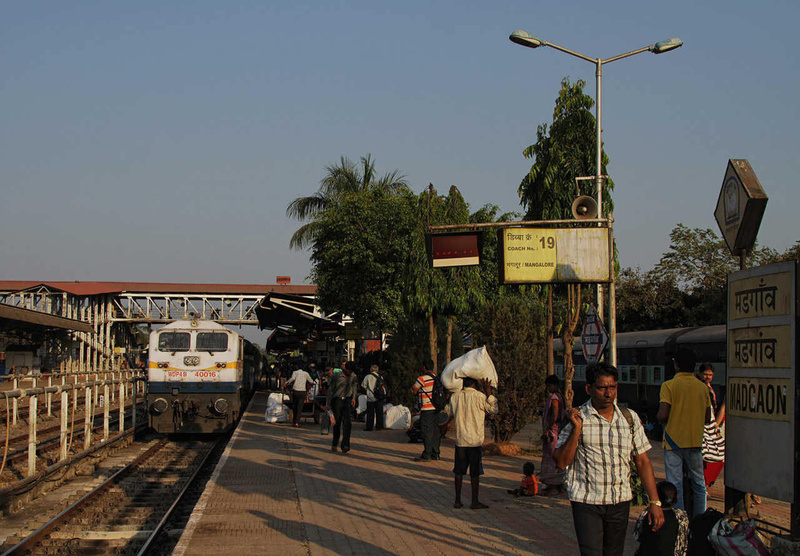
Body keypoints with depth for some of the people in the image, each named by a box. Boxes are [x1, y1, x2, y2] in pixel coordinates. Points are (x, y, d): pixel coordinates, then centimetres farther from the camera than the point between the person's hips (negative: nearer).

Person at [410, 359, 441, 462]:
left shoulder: (422, 379, -12)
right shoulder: (436, 378, 9)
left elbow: (413, 390, 0)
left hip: (427, 410, -7)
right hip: (436, 408, 7)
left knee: (427, 432, -6)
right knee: (435, 431, 11)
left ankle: (426, 455, -5)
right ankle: (435, 453, 16)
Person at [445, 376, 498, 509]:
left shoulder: (455, 396, 3)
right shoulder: (479, 396, -10)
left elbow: (449, 413, 17)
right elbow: (493, 410, 1)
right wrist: (489, 394, 3)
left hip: (460, 440, 4)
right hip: (475, 440, -4)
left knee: (459, 471, 10)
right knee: (475, 472, 2)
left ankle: (457, 500, 12)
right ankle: (475, 502, 4)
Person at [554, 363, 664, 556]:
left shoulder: (630, 418, 7)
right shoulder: (577, 418, -3)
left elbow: (642, 461, 9)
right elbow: (561, 462, -6)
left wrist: (655, 502, 3)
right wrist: (576, 429, -16)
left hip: (620, 502, 3)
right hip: (586, 502, -3)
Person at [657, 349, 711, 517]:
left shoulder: (669, 385, -9)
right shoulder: (702, 387, 3)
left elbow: (662, 415, -17)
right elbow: (707, 418, 7)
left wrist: (659, 417, 6)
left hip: (673, 442, -4)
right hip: (695, 442, 4)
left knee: (675, 484, 0)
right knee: (698, 483, 13)